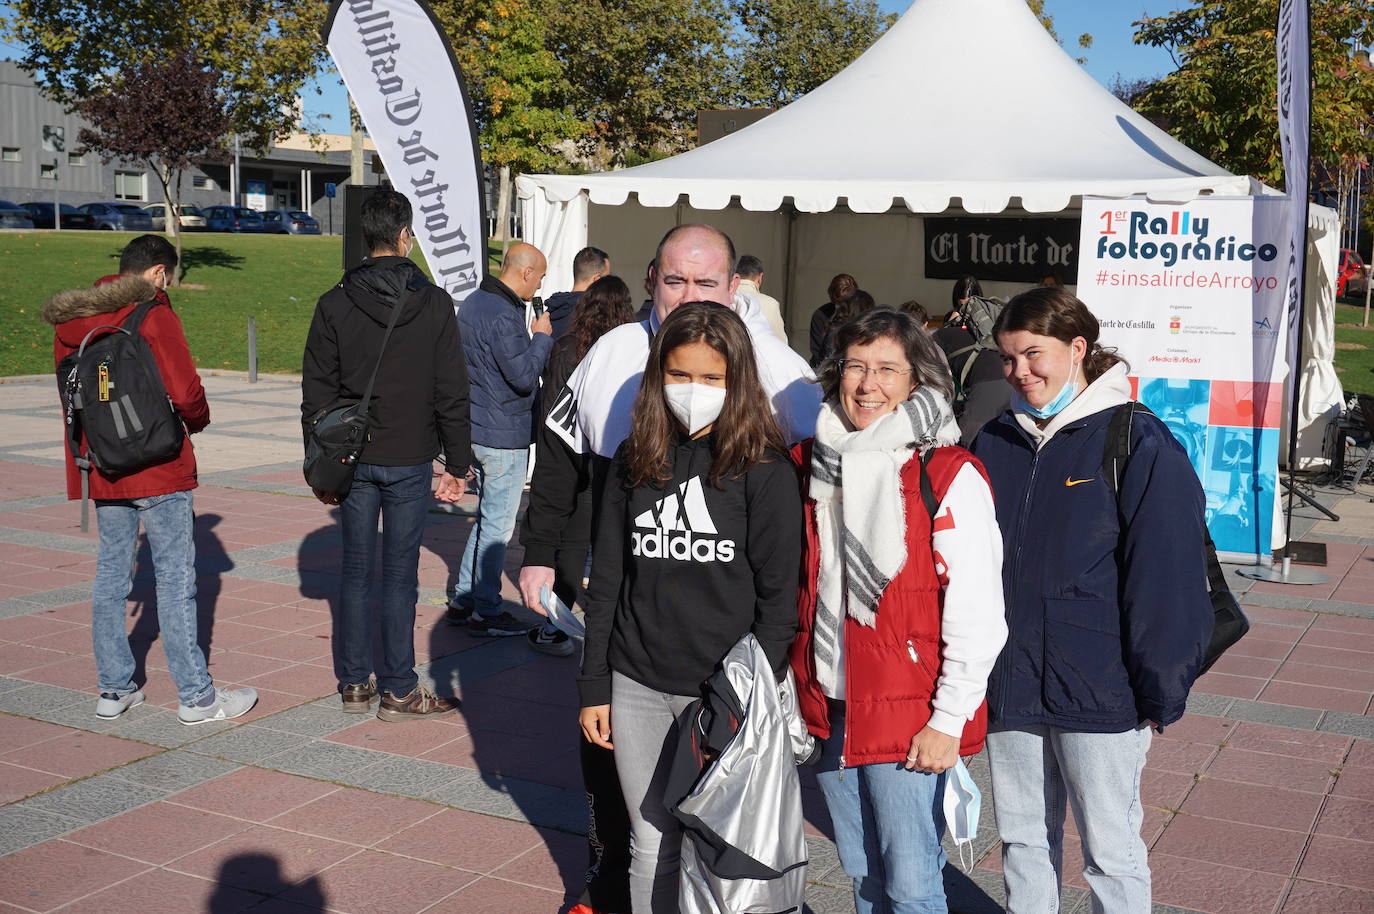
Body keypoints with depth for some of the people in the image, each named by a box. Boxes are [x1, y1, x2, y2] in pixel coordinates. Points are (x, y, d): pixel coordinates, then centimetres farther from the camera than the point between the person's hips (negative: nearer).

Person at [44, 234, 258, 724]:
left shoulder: (71, 323, 9)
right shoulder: (153, 315, -12)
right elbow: (184, 392, -17)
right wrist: (198, 419, 3)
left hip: (101, 469, 7)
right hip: (158, 468, -7)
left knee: (110, 574, 14)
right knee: (176, 578, -2)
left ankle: (114, 688, 20)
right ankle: (196, 695, 3)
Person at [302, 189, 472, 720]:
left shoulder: (334, 305, -1)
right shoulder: (434, 304, -5)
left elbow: (317, 394, 1)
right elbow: (452, 393, -4)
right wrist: (457, 465, 3)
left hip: (353, 462, 2)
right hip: (410, 462, -2)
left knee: (355, 571, 11)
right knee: (400, 576, 3)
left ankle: (355, 683, 19)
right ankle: (398, 691, 10)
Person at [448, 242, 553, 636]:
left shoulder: (473, 302, 10)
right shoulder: (503, 316, -22)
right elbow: (524, 377, -21)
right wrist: (542, 337, -9)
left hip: (477, 428, 10)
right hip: (504, 436, -10)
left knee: (487, 518, 20)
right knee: (497, 525, 0)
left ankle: (463, 599, 26)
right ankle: (486, 613, 8)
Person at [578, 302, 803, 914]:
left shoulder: (763, 469, -6)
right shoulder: (635, 460, 5)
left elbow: (778, 594, -6)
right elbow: (607, 578, 8)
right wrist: (594, 685, 7)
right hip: (637, 686, 4)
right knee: (651, 845, 13)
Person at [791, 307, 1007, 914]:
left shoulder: (948, 478, -11)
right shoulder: (812, 465, 7)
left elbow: (976, 614, -13)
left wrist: (948, 721, -14)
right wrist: (799, 691, 13)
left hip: (908, 719, -5)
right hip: (828, 707, 6)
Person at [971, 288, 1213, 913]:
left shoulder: (1139, 444, -11)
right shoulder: (995, 442, 6)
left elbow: (1166, 580, -11)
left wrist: (1160, 695, -10)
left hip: (1099, 694, -5)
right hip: (1007, 690, 5)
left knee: (1110, 851, 8)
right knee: (1023, 841, 17)